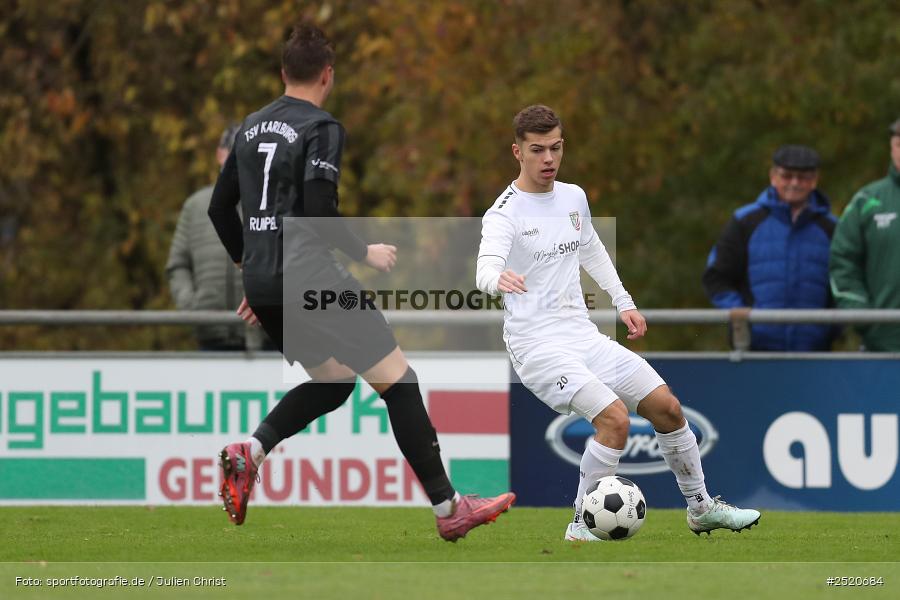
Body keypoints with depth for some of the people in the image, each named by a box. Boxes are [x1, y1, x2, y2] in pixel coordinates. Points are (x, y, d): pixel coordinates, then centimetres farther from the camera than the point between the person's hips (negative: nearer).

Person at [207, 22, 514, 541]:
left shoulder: (252, 127, 14)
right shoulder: (321, 129, -8)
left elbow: (220, 208, 19)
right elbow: (319, 210, -19)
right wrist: (365, 252, -4)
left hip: (263, 285, 8)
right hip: (311, 278, -8)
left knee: (334, 381, 24)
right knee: (398, 380, -2)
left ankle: (250, 453, 2)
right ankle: (449, 509, -3)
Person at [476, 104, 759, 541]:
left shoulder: (573, 198, 9)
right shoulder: (504, 214, -14)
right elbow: (486, 268, -33)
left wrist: (623, 301, 24)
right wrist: (499, 279, -55)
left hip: (584, 336, 7)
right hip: (537, 345, -7)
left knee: (666, 406, 6)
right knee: (614, 416, -25)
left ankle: (700, 507, 25)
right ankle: (583, 525, -11)